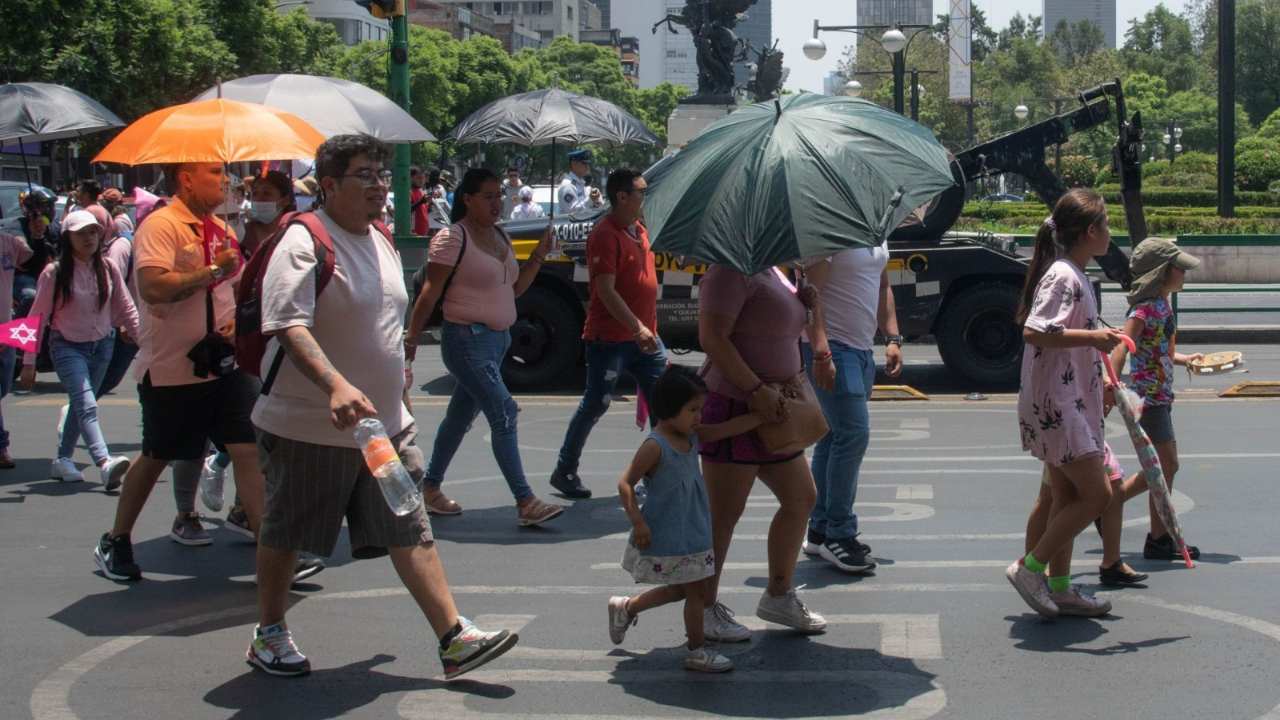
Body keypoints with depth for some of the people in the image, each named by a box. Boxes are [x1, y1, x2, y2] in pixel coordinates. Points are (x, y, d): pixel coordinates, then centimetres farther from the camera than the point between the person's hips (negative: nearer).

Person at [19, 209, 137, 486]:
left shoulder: (108, 269, 0)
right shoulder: (54, 273, -10)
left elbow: (126, 308, 5)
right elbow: (38, 317, -8)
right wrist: (29, 362, -10)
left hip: (102, 345, 4)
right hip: (67, 347, -4)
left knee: (80, 404, 12)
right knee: (87, 405, -19)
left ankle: (63, 459, 26)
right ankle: (105, 463, -35)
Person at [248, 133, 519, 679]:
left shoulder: (382, 242, 11)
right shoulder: (304, 244, -16)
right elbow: (289, 327, -29)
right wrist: (336, 386, -42)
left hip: (384, 424, 7)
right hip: (308, 429, -7)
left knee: (411, 532, 3)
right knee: (284, 535, 10)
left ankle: (454, 637, 2)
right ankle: (269, 635, 27)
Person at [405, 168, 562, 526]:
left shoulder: (501, 237, 13)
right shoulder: (452, 237, -12)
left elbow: (514, 289, 16)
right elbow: (430, 293, -13)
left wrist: (538, 256, 5)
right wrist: (411, 338, -13)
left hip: (498, 338, 9)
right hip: (467, 340, -8)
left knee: (461, 416, 15)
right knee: (504, 415, -14)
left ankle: (431, 487, 28)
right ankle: (525, 503, -13)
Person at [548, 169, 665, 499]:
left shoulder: (640, 230, 13)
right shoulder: (605, 234, -15)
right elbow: (605, 291, -21)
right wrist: (637, 328, -26)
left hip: (643, 336, 8)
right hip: (610, 338, -8)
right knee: (595, 405, -1)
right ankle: (565, 471, 13)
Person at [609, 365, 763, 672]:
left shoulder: (693, 437, 5)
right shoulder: (655, 447, -20)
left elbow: (730, 428, 8)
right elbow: (625, 484, -19)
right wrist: (638, 523, -23)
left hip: (691, 535, 9)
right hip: (664, 538, -9)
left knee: (683, 589, 19)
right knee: (696, 590, 1)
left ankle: (626, 607, 37)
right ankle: (697, 651, 16)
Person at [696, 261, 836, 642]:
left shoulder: (773, 272, 15)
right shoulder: (730, 271, -15)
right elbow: (711, 337, -24)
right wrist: (757, 390, -26)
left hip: (770, 412, 10)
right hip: (735, 408, -10)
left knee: (800, 499, 14)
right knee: (724, 513, -2)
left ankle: (778, 597, 27)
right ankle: (704, 609, 10)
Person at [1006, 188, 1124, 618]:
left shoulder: (1075, 276, 15)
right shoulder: (1062, 277, -16)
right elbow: (1034, 332, -29)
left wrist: (1099, 376, 26)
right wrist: (1092, 337, -29)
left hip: (1068, 402, 11)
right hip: (1055, 405, -11)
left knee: (1067, 497, 13)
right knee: (1096, 494, -9)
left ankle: (1059, 588, 20)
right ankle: (1029, 567, -2)